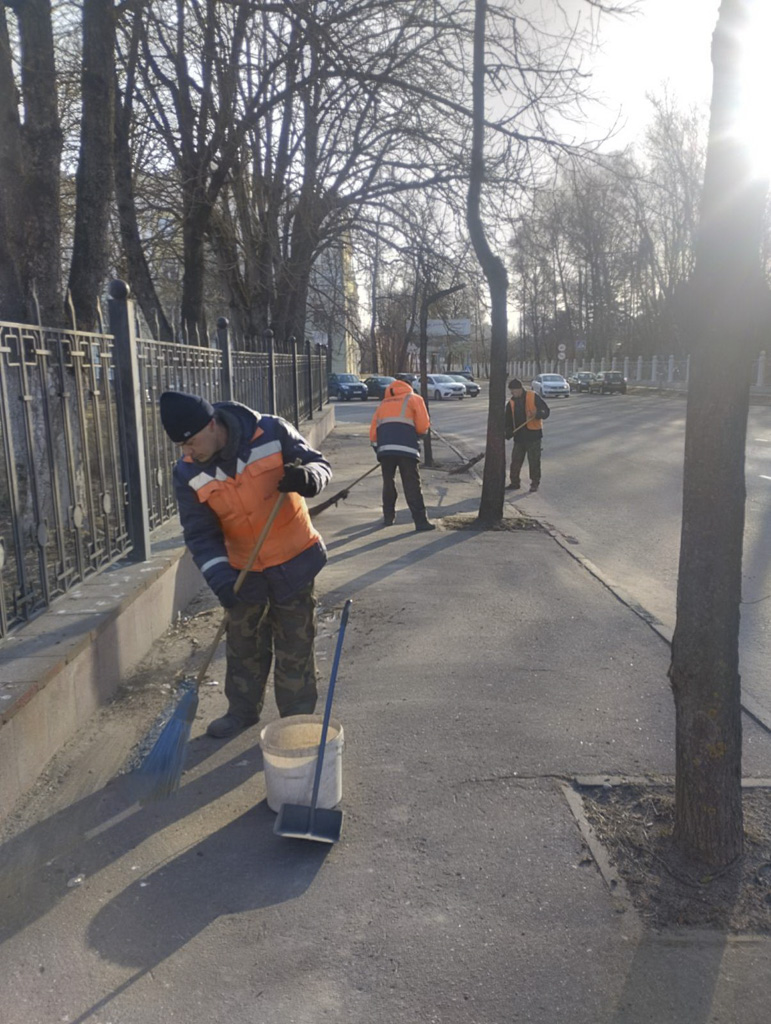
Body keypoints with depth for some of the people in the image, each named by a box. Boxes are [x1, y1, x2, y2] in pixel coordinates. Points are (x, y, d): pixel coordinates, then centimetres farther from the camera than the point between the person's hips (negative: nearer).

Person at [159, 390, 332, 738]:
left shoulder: (273, 433, -19)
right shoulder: (189, 474, -11)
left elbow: (319, 464, -9)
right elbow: (200, 533, -10)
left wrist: (307, 478, -33)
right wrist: (219, 577, -24)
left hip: (294, 559, -3)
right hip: (242, 569, 3)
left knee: (295, 645, 7)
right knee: (243, 644, 18)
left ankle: (297, 718, 24)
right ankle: (242, 710, 39)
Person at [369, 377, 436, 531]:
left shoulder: (383, 403, 26)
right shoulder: (414, 399, 16)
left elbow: (373, 431, 17)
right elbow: (423, 426, 6)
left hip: (384, 448, 3)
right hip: (406, 448, -3)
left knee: (388, 483, 18)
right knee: (412, 486, -1)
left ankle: (388, 517, 24)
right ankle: (421, 521, -3)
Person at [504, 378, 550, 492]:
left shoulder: (534, 397, -7)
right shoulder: (511, 403, 7)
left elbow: (546, 412, -6)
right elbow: (508, 421, 9)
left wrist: (537, 414, -26)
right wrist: (507, 433, -7)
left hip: (533, 435, -5)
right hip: (519, 436, 5)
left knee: (534, 461, 2)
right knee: (515, 460, 8)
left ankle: (535, 483, 15)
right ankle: (514, 483, 19)